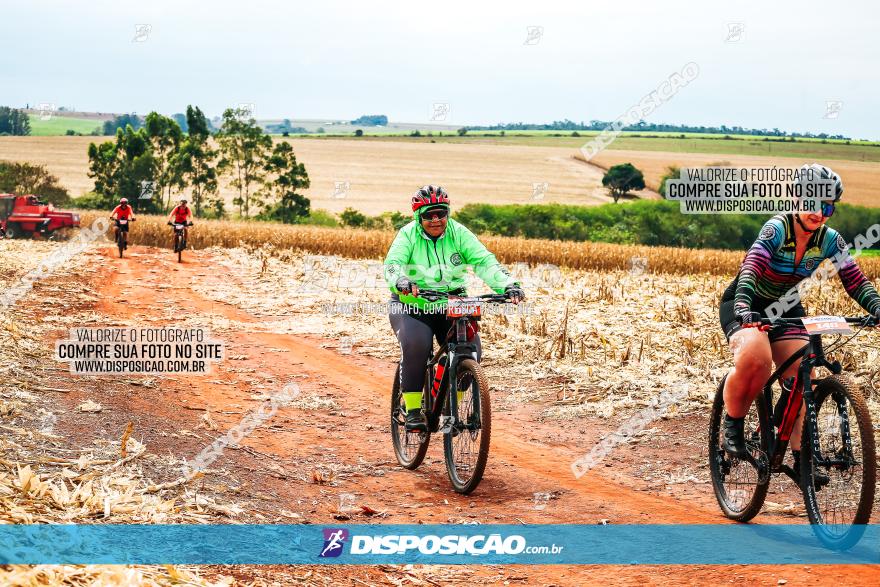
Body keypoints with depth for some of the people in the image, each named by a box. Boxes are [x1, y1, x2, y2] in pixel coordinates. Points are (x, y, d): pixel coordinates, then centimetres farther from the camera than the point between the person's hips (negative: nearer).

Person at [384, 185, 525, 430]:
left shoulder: (458, 233, -4)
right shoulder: (408, 235, -7)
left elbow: (485, 261, -15)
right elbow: (393, 263, -22)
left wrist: (509, 285, -31)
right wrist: (401, 281, -46)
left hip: (450, 306, 2)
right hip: (412, 306, -2)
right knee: (415, 345, -31)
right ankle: (412, 410, -16)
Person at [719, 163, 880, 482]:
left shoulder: (829, 240, -10)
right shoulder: (777, 228, -25)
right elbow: (751, 267, -39)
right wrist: (743, 307, -56)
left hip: (785, 307, 5)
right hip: (745, 305, -5)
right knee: (755, 357, -33)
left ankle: (801, 456, 0)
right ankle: (733, 425, -11)